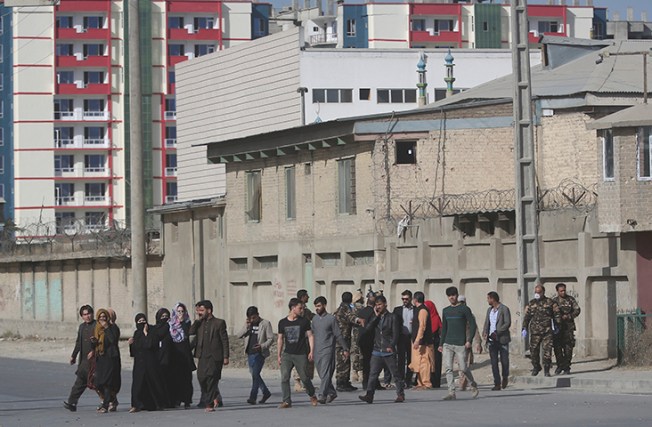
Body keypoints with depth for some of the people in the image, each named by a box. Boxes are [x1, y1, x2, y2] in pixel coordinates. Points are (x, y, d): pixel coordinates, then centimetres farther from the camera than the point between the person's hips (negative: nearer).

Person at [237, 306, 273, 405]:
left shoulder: (265, 324, -3)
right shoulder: (248, 324, 12)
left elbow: (270, 338, -4)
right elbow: (239, 335, 6)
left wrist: (262, 346, -19)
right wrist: (246, 327, -8)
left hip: (259, 353, -6)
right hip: (250, 353, 6)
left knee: (255, 374, -15)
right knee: (254, 375, 13)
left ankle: (253, 397, -18)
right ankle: (266, 392, 29)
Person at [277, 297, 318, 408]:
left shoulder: (304, 321, 3)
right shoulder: (282, 322, 7)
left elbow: (310, 336, 5)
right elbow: (280, 339, 13)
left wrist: (311, 351, -6)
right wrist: (278, 355, 10)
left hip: (301, 355, -1)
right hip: (287, 354, 1)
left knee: (304, 378, 3)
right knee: (284, 378, -11)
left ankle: (312, 396, 28)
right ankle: (287, 401, -7)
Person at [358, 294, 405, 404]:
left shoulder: (391, 317, 1)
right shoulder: (375, 318, 14)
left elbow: (395, 334, -4)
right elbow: (368, 328, -1)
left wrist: (391, 346, -14)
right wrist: (376, 316, -5)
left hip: (388, 351, -4)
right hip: (377, 351, 4)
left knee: (395, 373, 3)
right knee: (373, 374, -5)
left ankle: (400, 395, 11)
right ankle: (369, 395, -8)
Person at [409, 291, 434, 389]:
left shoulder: (422, 310, -14)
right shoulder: (418, 309, 17)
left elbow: (422, 326, -22)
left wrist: (418, 340, -26)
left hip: (422, 342, -11)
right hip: (418, 342, 11)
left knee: (423, 362, -9)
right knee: (418, 363, 13)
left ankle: (426, 384, -9)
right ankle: (420, 383, 17)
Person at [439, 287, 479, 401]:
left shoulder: (464, 309, -1)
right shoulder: (446, 311, 14)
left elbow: (473, 325, -3)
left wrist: (469, 341, -11)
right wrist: (441, 344, 17)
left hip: (460, 344, -4)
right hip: (448, 344, 4)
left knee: (463, 368, -2)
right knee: (448, 369, -5)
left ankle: (473, 384, 25)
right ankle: (451, 392, -6)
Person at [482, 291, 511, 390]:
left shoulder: (504, 309, -5)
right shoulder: (489, 310, 16)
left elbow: (507, 323, -12)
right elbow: (487, 323, 15)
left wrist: (497, 332, -20)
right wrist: (484, 333, -5)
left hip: (502, 339, -5)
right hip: (491, 340, 5)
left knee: (504, 360, 0)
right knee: (494, 362, -1)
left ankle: (505, 377, 27)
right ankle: (497, 384, 0)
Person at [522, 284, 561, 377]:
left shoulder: (550, 302, 4)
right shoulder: (531, 303, 11)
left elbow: (556, 315, 8)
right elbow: (526, 316, 11)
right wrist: (524, 328, 3)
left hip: (547, 331, -2)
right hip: (535, 332, 2)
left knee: (547, 350, -7)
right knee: (534, 350, 3)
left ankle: (546, 370, 3)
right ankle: (536, 367, 23)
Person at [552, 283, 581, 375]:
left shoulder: (570, 299, 6)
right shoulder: (554, 301, 10)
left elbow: (577, 310, 2)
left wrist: (569, 316, -12)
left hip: (568, 327, -1)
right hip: (557, 326, 1)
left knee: (568, 348, -5)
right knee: (557, 347, -2)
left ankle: (566, 367, 1)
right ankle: (560, 366, 13)